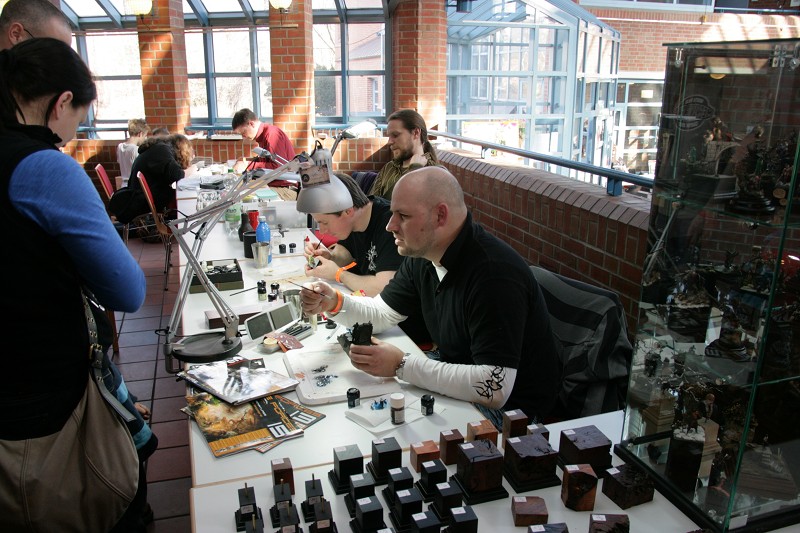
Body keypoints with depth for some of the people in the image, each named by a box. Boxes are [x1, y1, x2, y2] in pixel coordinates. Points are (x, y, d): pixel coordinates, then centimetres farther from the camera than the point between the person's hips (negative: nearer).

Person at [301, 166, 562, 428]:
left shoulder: (494, 274, -32)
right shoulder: (422, 254, -3)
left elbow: (495, 389, -35)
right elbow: (382, 313, 10)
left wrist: (402, 366, -30)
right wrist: (334, 303, -10)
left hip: (509, 406, -8)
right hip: (455, 369, 8)